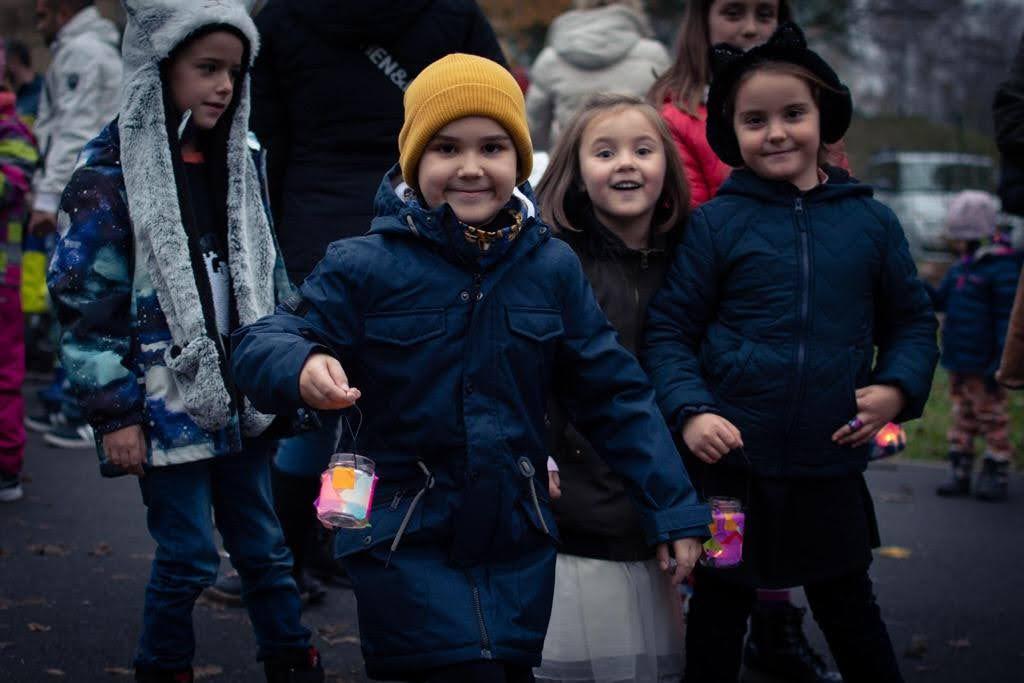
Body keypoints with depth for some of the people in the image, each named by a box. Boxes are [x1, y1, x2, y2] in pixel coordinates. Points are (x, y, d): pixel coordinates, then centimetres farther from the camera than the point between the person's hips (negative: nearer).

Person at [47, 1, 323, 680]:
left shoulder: (240, 163, 8)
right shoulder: (111, 175, -11)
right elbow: (84, 303, -12)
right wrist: (114, 414, -14)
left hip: (242, 399, 6)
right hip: (171, 407, -5)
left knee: (264, 547, 14)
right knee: (188, 559, 1)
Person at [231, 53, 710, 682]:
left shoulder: (552, 266, 2)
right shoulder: (364, 266, -8)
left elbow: (614, 394, 7)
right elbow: (259, 346, -6)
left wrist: (673, 508, 4)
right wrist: (303, 367, -30)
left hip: (519, 544, 4)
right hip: (407, 543, -3)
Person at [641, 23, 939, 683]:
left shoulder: (871, 222, 3)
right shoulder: (715, 224, -4)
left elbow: (912, 319, 12)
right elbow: (669, 328, -2)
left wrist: (896, 388, -4)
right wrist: (690, 411, -15)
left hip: (831, 466, 2)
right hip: (732, 463, -1)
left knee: (848, 606, 16)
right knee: (720, 609, 13)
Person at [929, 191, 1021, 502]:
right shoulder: (962, 267, 12)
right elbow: (940, 300, 19)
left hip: (983, 365, -8)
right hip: (959, 361, 8)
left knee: (992, 417, 2)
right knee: (962, 417, 14)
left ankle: (997, 476, 11)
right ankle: (960, 473, 21)